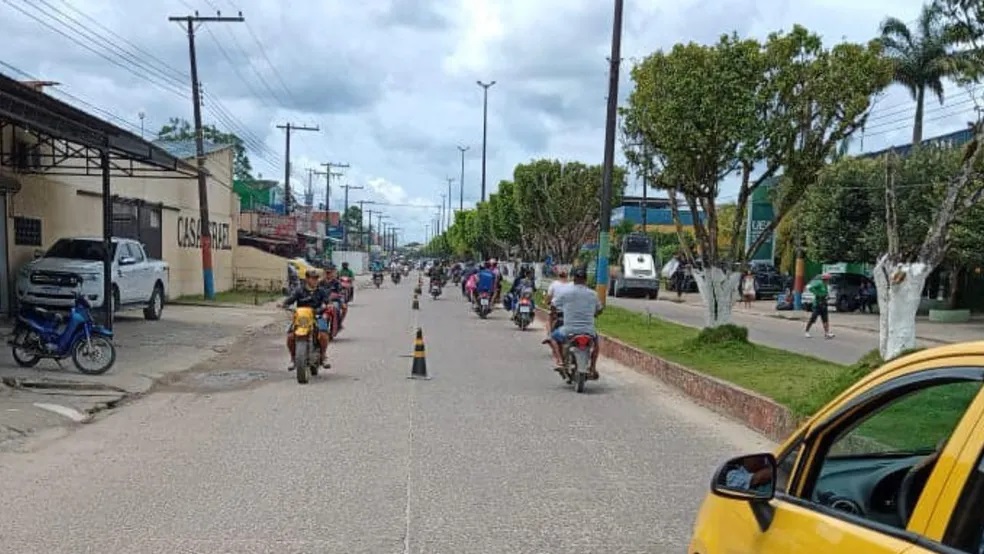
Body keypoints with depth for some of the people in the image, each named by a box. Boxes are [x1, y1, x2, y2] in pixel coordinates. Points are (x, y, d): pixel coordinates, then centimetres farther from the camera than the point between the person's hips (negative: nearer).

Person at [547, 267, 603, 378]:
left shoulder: (566, 293, -5)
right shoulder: (593, 294, 3)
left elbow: (554, 304, 7)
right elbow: (599, 310, 16)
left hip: (569, 330, -2)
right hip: (588, 331, 2)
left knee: (553, 338, 26)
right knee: (596, 341, 35)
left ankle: (560, 361, 6)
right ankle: (593, 368, 24)